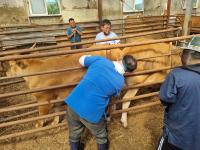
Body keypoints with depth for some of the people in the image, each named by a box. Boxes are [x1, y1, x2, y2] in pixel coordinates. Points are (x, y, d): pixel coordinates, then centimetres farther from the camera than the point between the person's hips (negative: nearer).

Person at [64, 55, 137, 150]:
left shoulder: (100, 60, -4)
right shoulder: (120, 81, -4)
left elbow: (81, 60, 13)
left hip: (73, 104, 3)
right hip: (91, 113, -3)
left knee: (74, 134, 31)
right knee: (101, 136, 30)